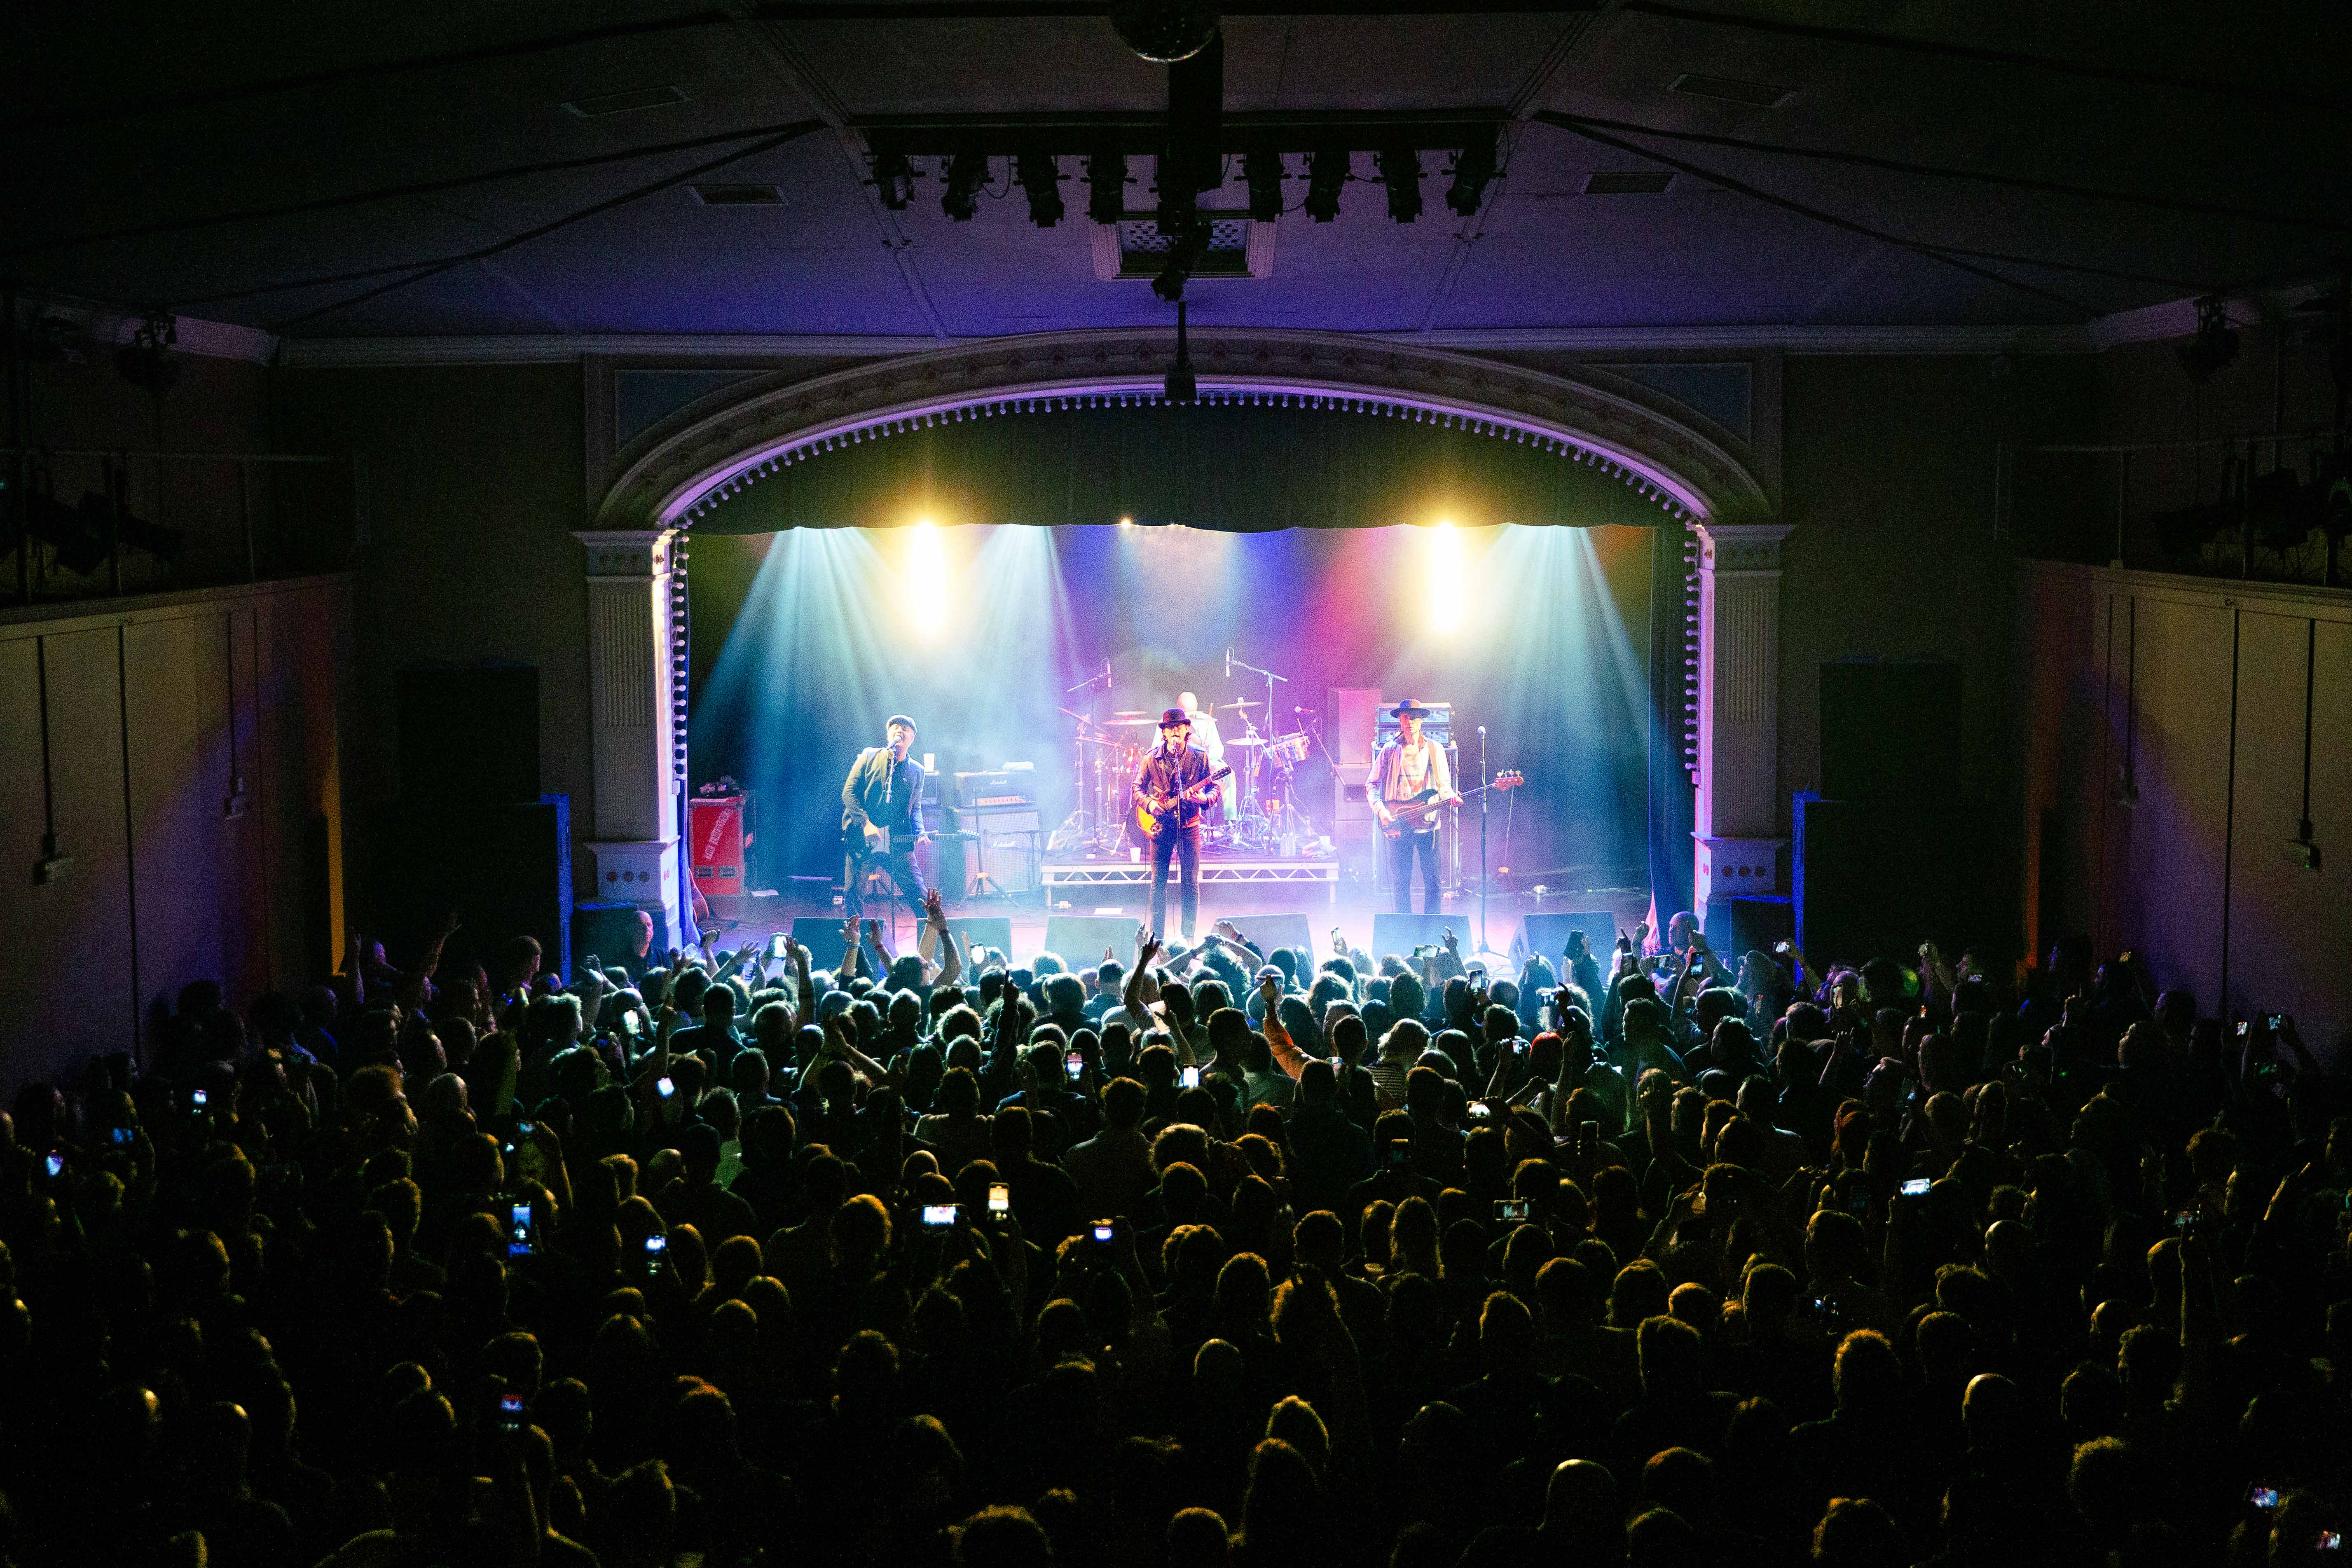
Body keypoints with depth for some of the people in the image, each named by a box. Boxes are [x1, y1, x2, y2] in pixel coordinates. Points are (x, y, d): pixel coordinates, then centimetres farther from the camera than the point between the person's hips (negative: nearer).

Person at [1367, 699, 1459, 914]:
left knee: (1432, 882, -3)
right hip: (1397, 825, 0)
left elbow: (1444, 784, 13)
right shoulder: (1389, 751, 6)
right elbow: (1371, 784, 8)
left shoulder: (1435, 750, 9)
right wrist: (1379, 808, -9)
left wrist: (1451, 797, -9)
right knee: (1401, 882, 1)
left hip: (1428, 823, 0)